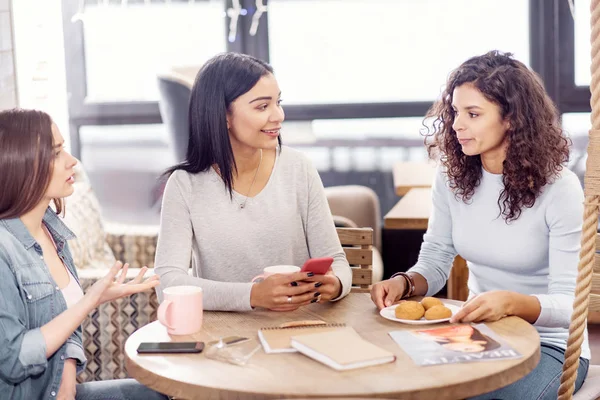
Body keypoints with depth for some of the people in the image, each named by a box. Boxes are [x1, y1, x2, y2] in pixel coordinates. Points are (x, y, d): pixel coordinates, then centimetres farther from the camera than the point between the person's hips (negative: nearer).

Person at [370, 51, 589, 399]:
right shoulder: (452, 177, -2)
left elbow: (569, 305, -18)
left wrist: (510, 301, -38)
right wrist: (404, 282, -20)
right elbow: (434, 265, 3)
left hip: (549, 346, -4)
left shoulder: (559, 188, -16)